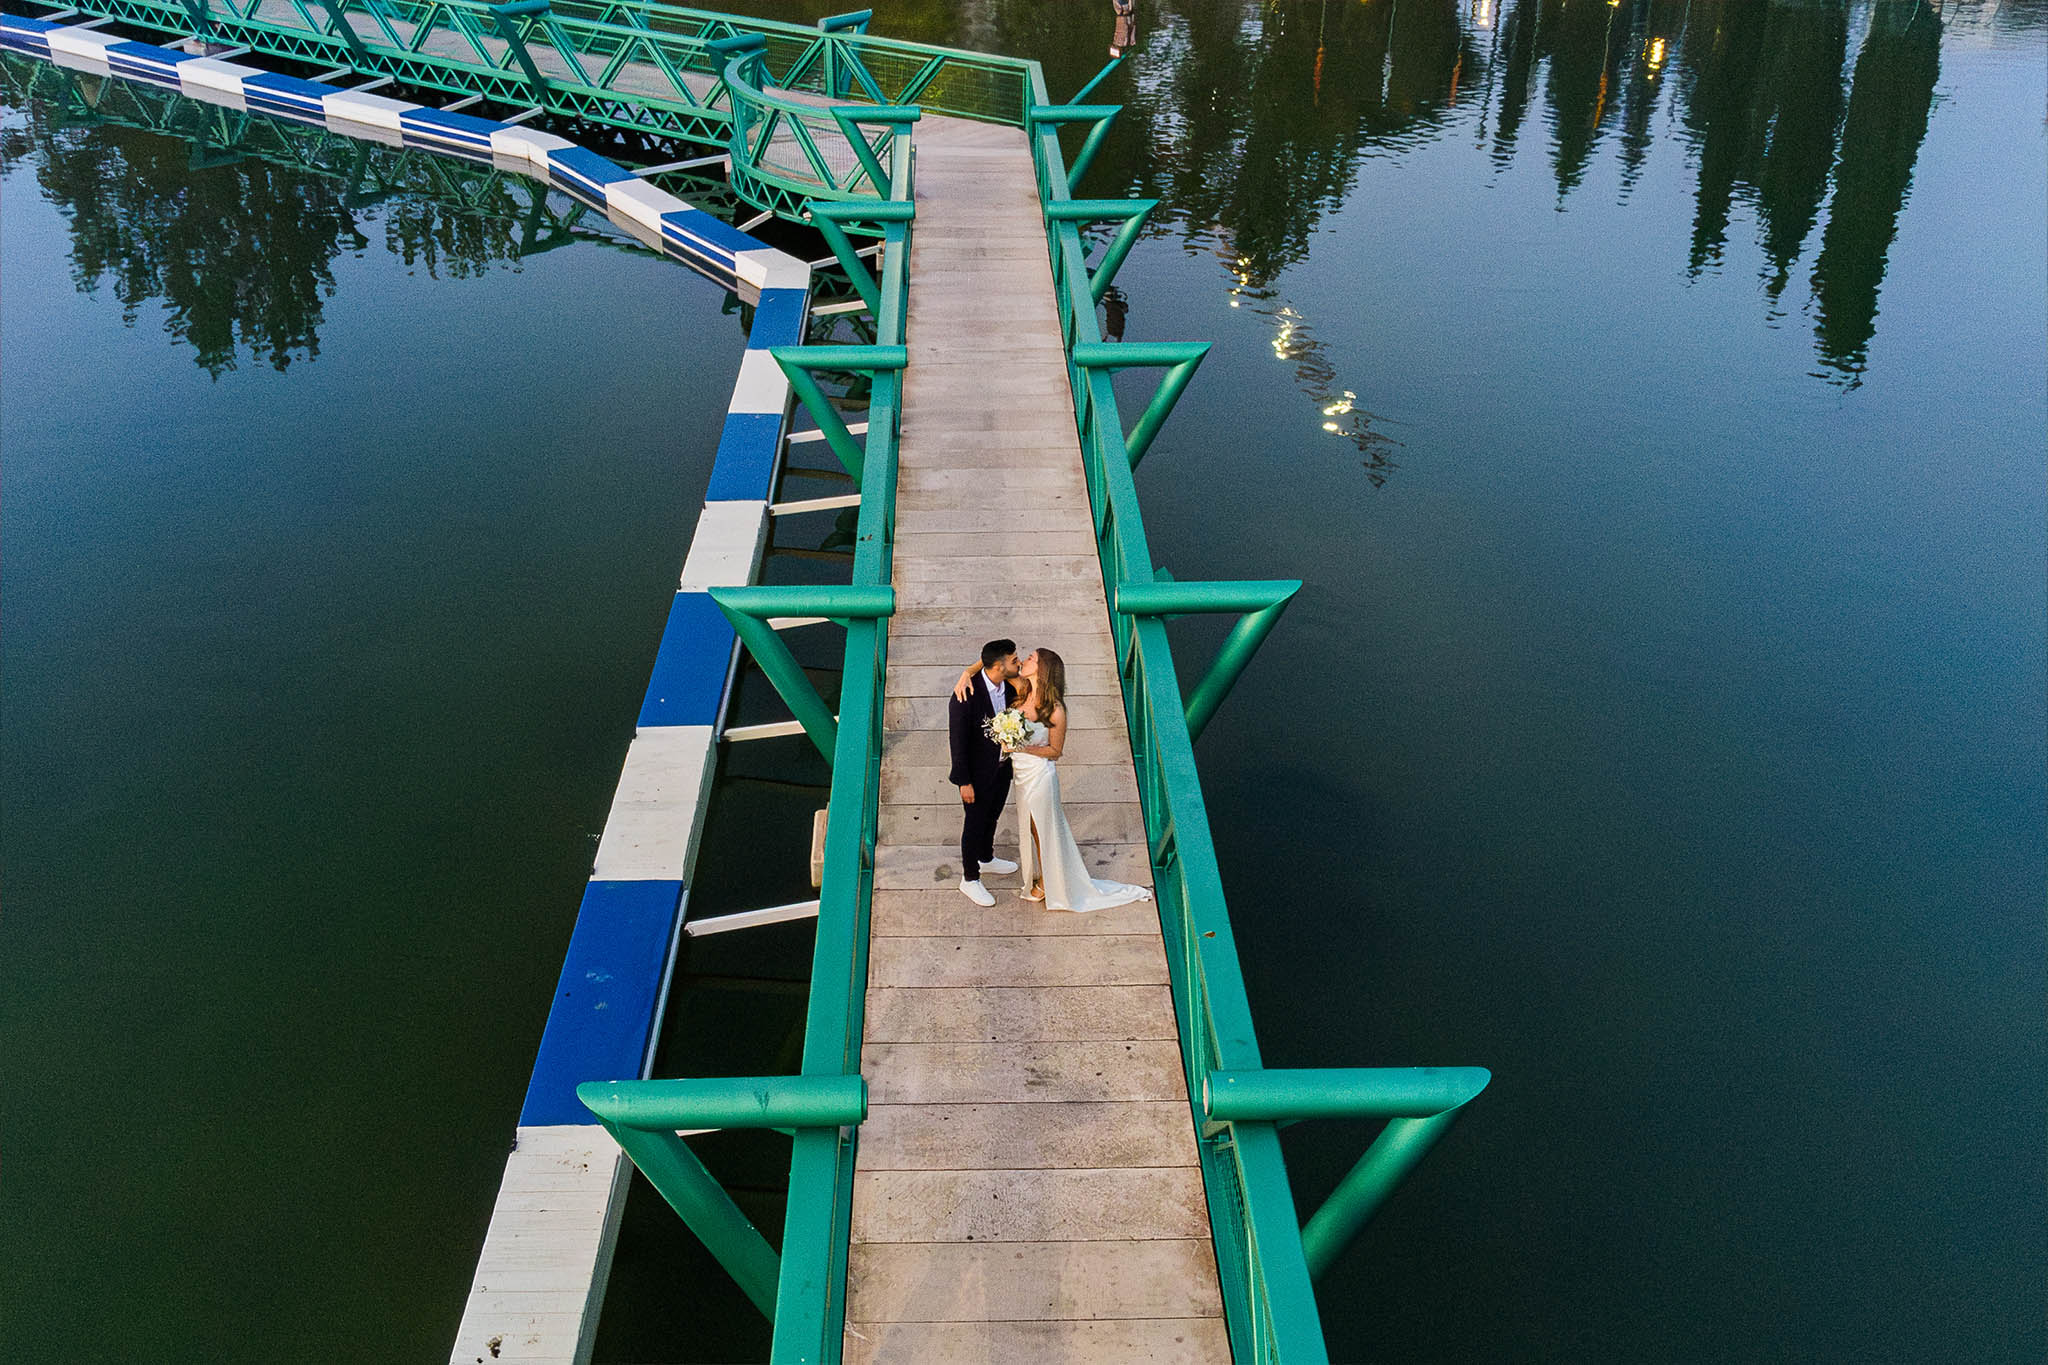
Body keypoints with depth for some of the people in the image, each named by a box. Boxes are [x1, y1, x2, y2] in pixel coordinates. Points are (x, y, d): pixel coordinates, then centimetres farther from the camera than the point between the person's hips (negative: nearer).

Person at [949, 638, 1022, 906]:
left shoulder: (1010, 685, -11)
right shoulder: (966, 695, -30)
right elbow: (958, 741, -22)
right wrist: (964, 782, -18)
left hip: (1003, 767, 6)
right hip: (978, 774, -6)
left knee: (991, 818, 28)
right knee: (974, 825, 13)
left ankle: (986, 859, 53)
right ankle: (970, 879, 32)